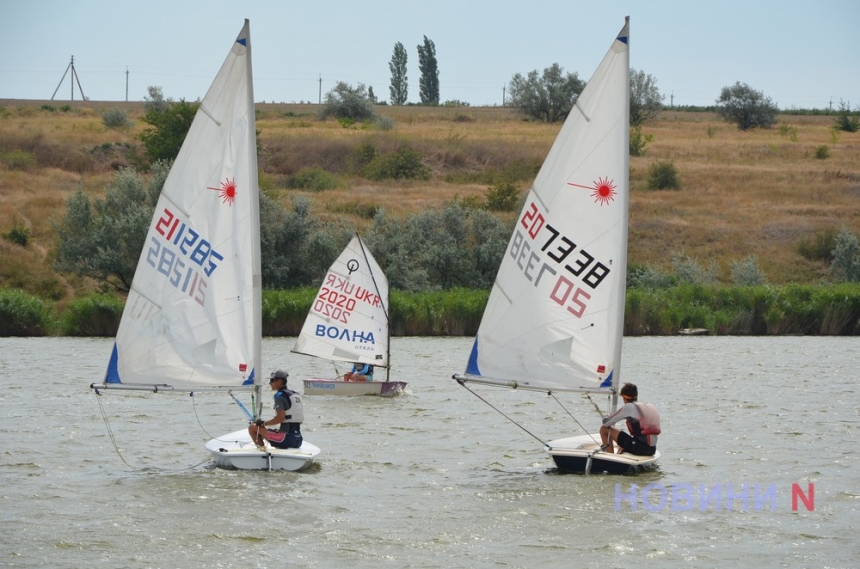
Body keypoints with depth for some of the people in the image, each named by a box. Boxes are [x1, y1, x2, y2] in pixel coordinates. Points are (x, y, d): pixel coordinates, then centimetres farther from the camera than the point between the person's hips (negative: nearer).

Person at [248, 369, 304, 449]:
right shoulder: (296, 395, 16)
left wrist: (264, 423, -6)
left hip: (286, 438, -9)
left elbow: (280, 417, -20)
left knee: (252, 427, -1)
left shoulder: (280, 395, -9)